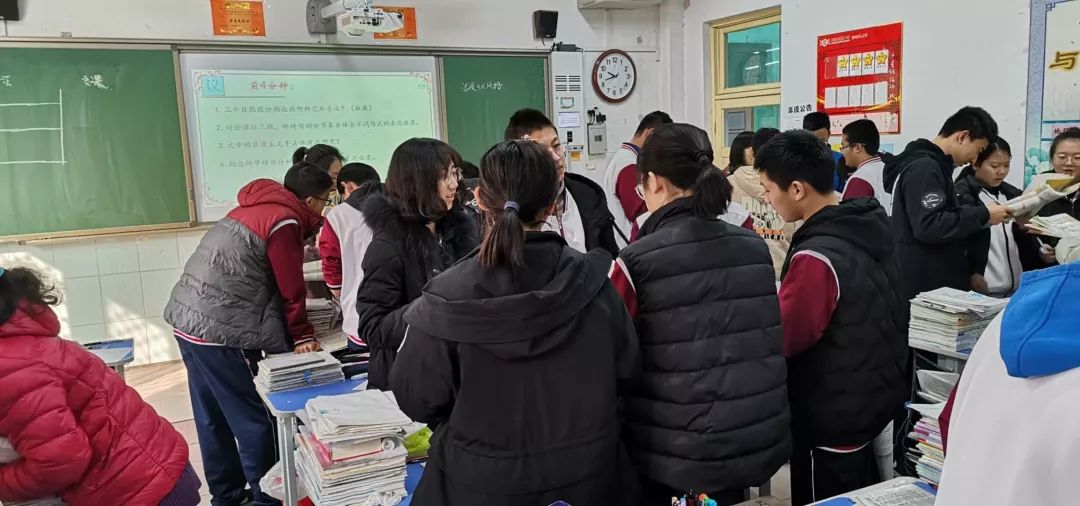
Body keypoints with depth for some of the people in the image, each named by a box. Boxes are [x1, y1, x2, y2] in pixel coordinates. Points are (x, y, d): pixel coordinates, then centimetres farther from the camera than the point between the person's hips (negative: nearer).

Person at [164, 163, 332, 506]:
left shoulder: (255, 208, 16)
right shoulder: (286, 222, -12)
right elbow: (290, 290, -10)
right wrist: (302, 337, 3)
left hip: (187, 319, 10)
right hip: (219, 331, -10)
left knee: (213, 420, 17)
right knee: (254, 421, 1)